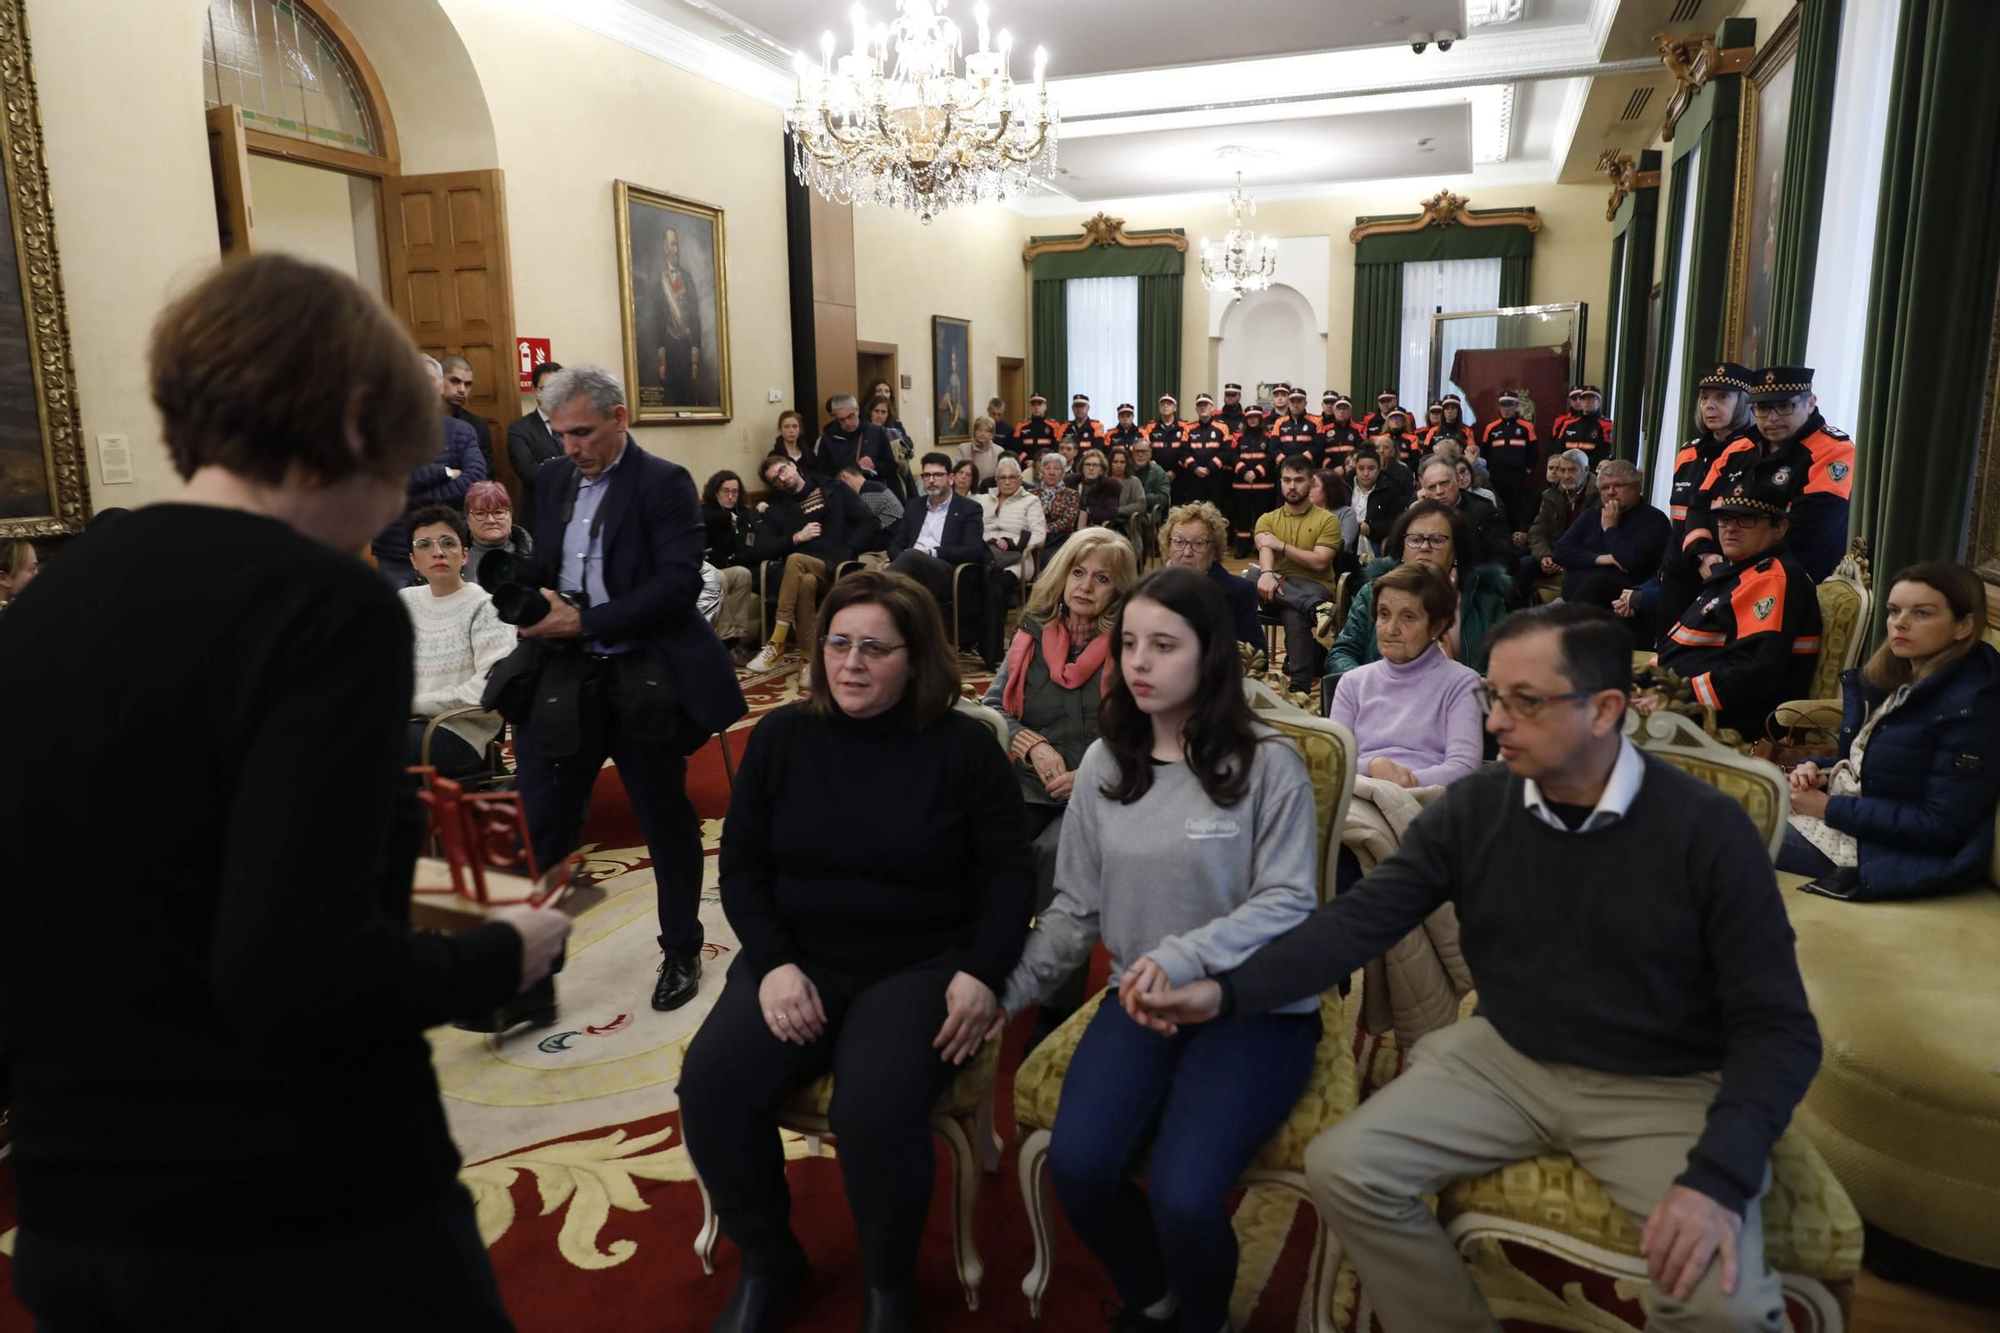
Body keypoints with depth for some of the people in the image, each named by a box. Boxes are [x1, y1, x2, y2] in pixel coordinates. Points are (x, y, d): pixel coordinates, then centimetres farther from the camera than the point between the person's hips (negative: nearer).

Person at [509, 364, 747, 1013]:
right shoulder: (554, 479, 11)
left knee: (667, 820, 10)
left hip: (641, 682, -4)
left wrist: (584, 622, -21)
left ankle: (682, 952, 29)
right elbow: (543, 565, 18)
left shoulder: (665, 483, -7)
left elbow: (680, 581, -17)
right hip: (561, 678, 5)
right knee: (539, 825, 4)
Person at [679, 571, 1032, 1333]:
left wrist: (982, 973, -15)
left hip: (921, 965, -3)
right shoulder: (780, 737, 4)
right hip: (799, 957, 3)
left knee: (874, 1111, -30)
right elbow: (741, 867, 5)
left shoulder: (964, 746, -3)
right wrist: (773, 963, -10)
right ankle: (767, 1262, 8)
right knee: (710, 1086, -21)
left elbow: (1008, 873, -1)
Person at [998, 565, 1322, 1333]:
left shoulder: (1267, 762, -8)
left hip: (1256, 1006, -3)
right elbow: (1074, 909, 8)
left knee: (1182, 1196, -23)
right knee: (1076, 1167, -19)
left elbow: (1289, 903, -13)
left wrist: (1187, 956, -28)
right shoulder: (1103, 764, 4)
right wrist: (1003, 995, 0)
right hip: (1141, 1001, 4)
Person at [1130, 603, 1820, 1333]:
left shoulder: (1707, 829, -15)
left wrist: (1718, 1177, -29)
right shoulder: (1473, 806, -7)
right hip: (1504, 1057, 3)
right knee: (1341, 1168, -11)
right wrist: (1227, 991, -24)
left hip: (1664, 1086, -3)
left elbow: (1776, 1025, -13)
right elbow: (1363, 916, -10)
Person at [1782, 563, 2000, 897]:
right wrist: (1821, 774, -4)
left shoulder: (1970, 708, -20)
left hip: (1888, 850, -8)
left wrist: (1829, 808, -19)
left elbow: (1941, 826, -22)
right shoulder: (1893, 677, 5)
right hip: (1845, 809, 8)